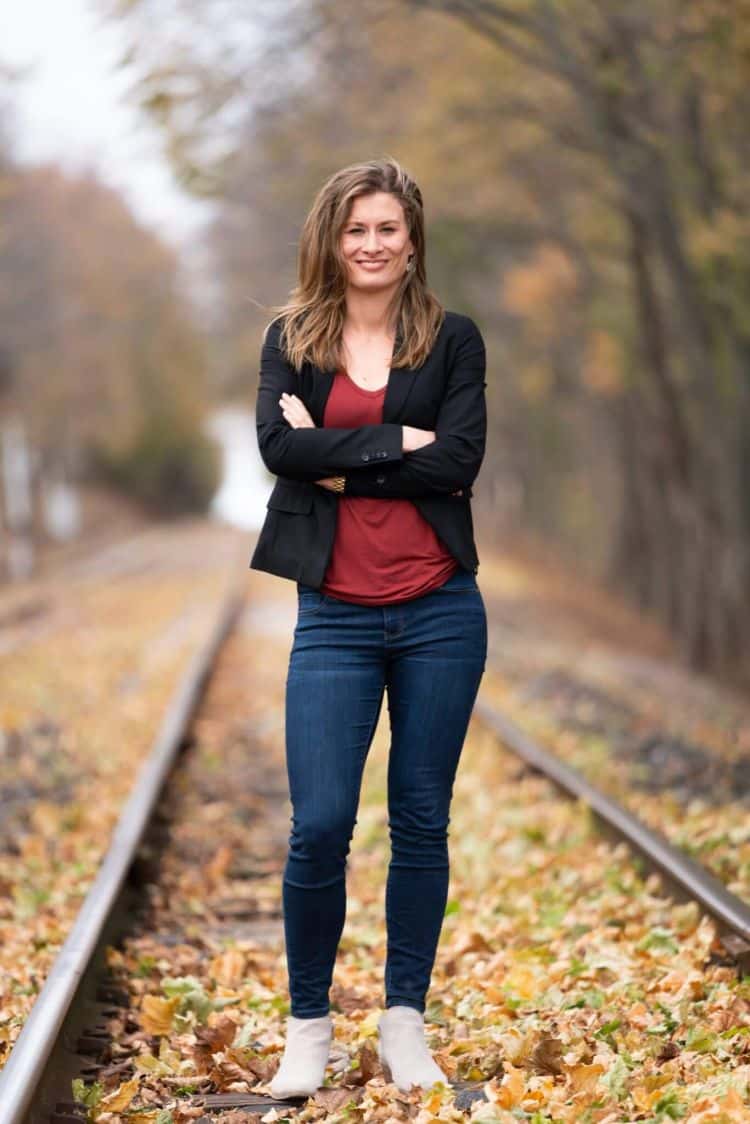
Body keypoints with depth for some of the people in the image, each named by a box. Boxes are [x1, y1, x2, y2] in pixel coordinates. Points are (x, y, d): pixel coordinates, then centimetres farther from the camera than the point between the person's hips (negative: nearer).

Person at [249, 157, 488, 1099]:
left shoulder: (452, 338, 4)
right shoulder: (291, 339, 6)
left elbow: (459, 461, -9)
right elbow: (279, 443, -11)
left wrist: (338, 462, -10)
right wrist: (396, 441, -14)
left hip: (440, 611, 0)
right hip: (335, 617, 0)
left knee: (420, 822, 8)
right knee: (319, 826, -5)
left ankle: (405, 1020, 21)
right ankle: (308, 1022, 13)